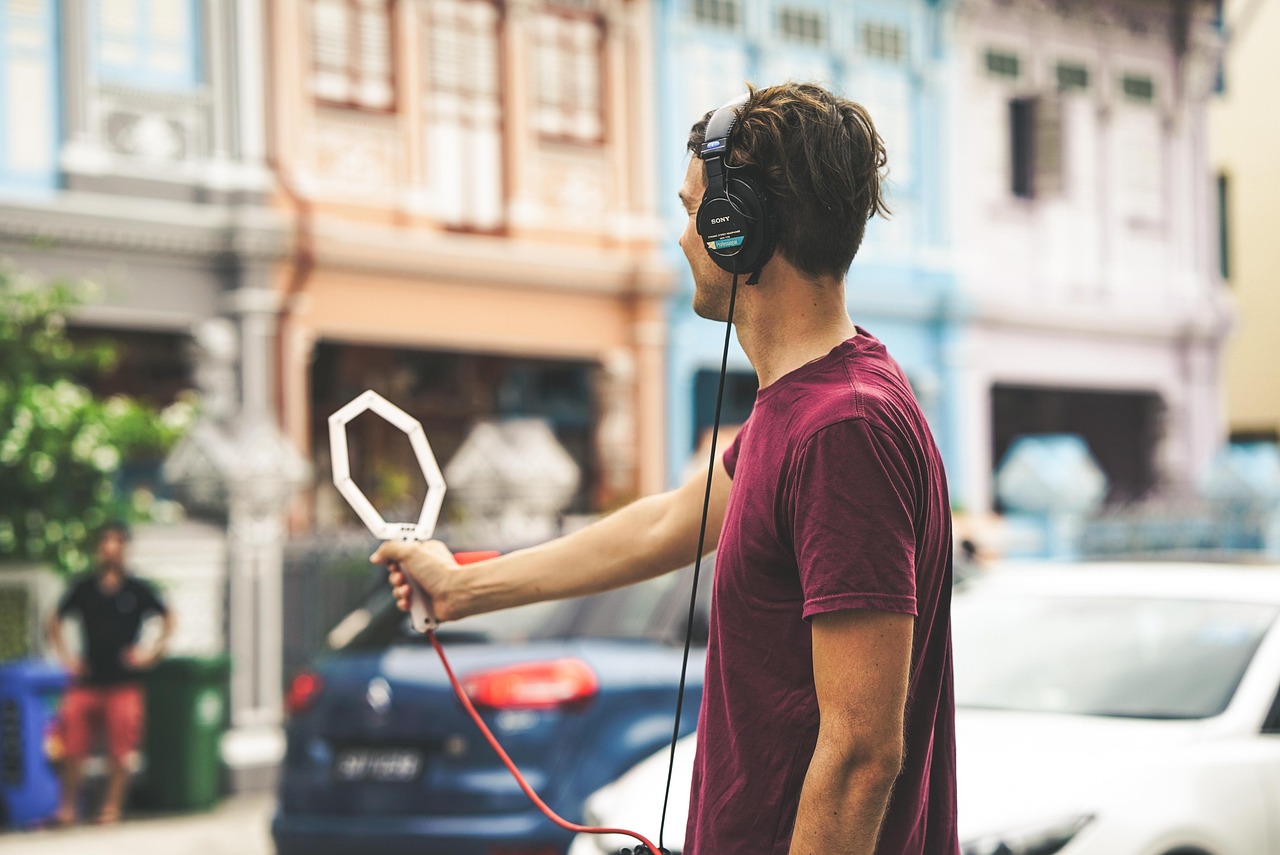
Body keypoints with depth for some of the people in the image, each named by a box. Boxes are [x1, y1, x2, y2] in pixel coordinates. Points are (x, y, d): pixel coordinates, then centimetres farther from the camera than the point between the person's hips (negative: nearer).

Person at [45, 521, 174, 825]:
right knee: (73, 748, 0)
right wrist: (65, 657, 5)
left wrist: (153, 652, -3)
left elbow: (169, 618, 7)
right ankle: (67, 806, 10)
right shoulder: (83, 589, 4)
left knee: (119, 750, -1)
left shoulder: (137, 590, 0)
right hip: (86, 682, 2)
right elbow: (55, 621, 15)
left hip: (124, 682, -1)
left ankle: (112, 806, 10)